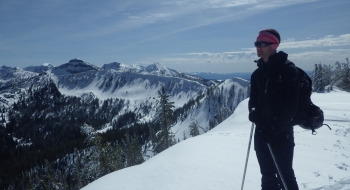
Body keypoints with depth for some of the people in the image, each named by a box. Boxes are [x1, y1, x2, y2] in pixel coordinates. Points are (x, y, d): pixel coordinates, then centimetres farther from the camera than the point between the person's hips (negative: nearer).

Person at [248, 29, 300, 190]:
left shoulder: (288, 69, -8)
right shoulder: (257, 73, 10)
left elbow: (292, 104, -13)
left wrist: (275, 128, -17)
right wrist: (253, 111, -8)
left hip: (282, 131, -6)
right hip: (261, 131, 6)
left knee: (284, 174, 1)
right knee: (267, 173, 13)